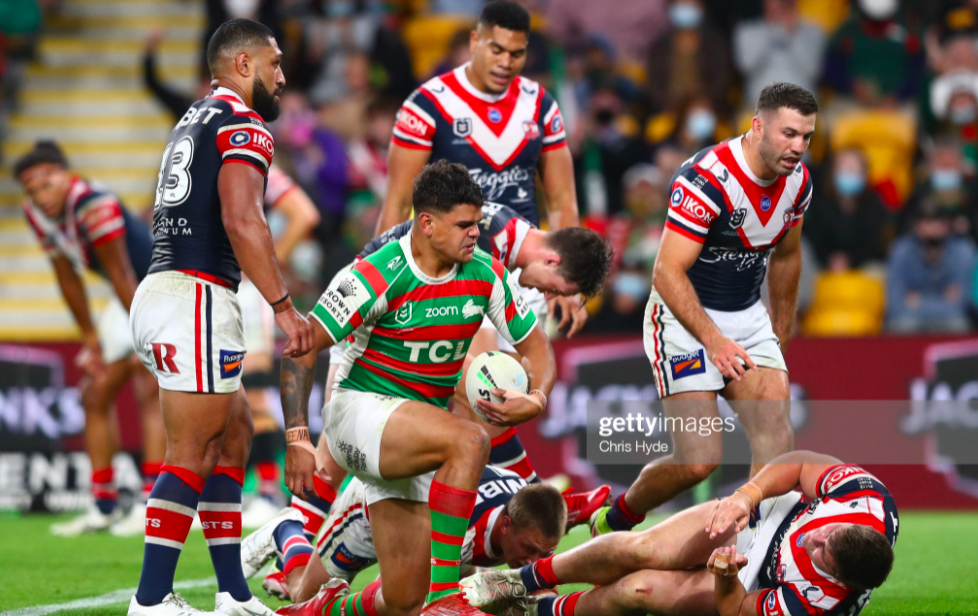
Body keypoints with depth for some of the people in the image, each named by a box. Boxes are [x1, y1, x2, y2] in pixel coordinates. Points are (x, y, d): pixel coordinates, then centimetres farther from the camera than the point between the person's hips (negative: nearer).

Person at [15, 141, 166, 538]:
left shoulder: (94, 206, -30)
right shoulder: (38, 212, -4)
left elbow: (122, 276, -26)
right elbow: (67, 278, 7)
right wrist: (90, 335, 10)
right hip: (132, 299, 9)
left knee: (149, 389, -22)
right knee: (96, 395, 9)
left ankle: (153, 504, -26)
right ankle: (103, 508, 15)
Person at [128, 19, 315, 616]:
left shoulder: (196, 119, 21)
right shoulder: (244, 126, -7)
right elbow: (242, 221, -21)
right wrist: (284, 307, -22)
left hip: (162, 291, 10)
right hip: (196, 295, -10)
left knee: (234, 436, 15)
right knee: (192, 454, -8)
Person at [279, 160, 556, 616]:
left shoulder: (486, 275, -3)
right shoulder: (378, 277, -18)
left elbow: (536, 347, 8)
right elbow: (302, 349, -14)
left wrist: (536, 399, -14)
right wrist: (298, 439, -21)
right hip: (360, 409, -6)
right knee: (468, 442, -35)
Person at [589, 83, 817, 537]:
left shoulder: (797, 181, -1)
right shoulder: (707, 180, -25)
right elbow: (667, 274, -26)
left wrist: (780, 339, 22)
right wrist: (713, 341, -33)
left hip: (748, 318, 7)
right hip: (684, 318, -7)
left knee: (777, 438, -14)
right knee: (699, 460, -13)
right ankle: (614, 521, 13)